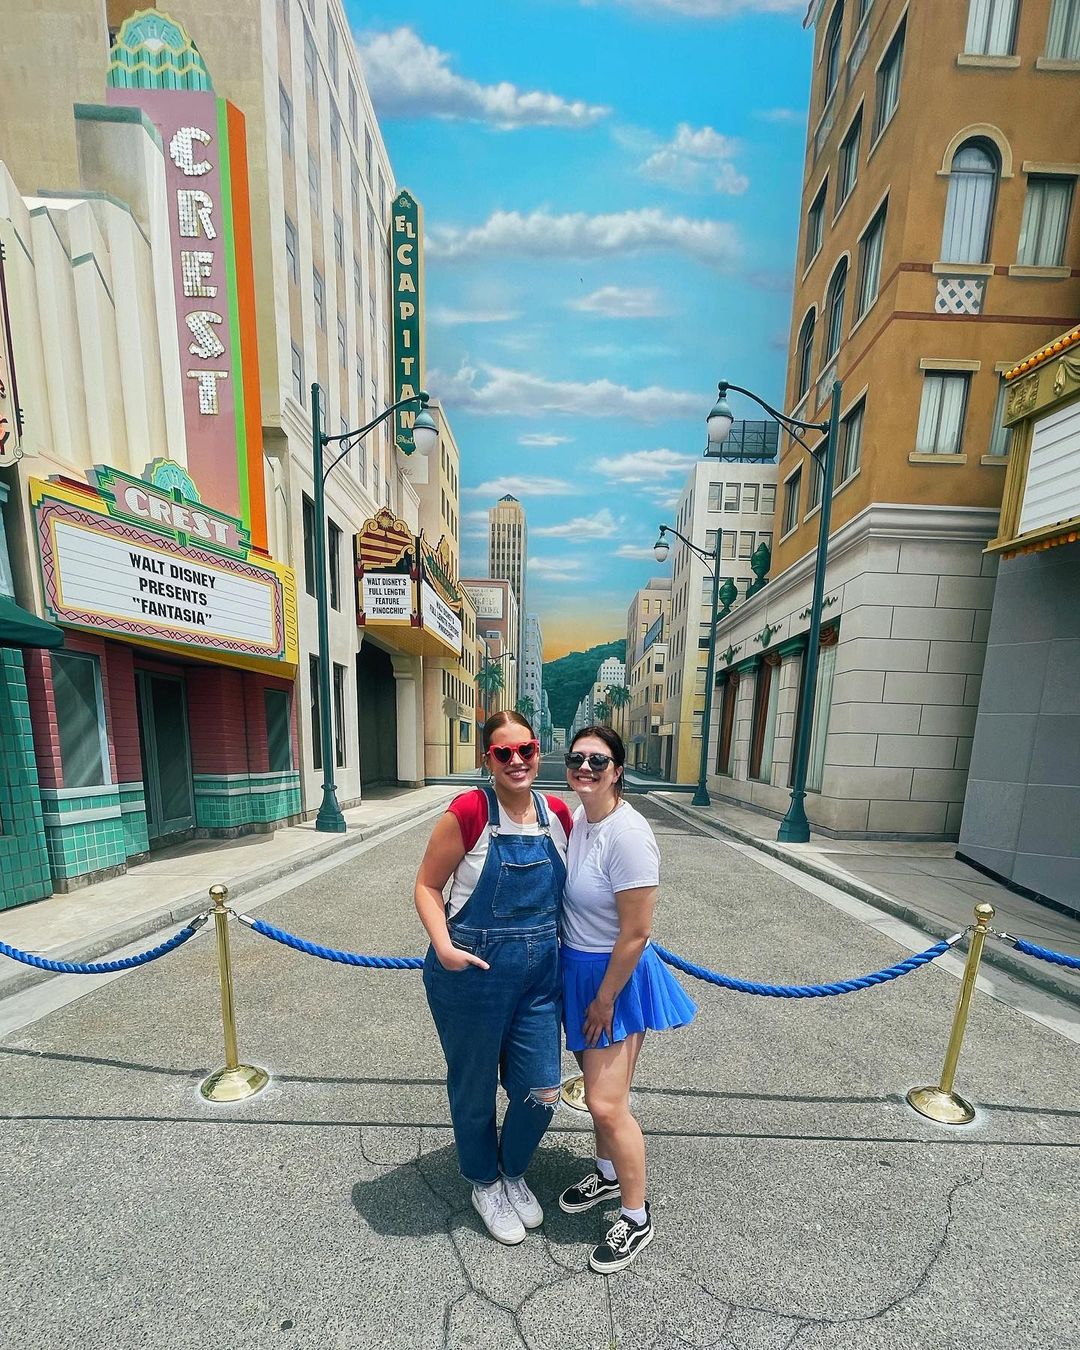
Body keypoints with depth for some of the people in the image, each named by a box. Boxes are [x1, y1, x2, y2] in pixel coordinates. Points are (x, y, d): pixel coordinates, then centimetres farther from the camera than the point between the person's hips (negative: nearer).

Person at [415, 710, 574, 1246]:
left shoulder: (558, 814, -4)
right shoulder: (469, 811, -19)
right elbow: (427, 885, -10)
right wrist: (443, 946, -22)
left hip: (538, 976, 4)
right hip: (472, 975, -4)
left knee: (541, 1092, 15)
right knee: (475, 1091, 20)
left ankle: (513, 1171, 50)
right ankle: (484, 1184, 53)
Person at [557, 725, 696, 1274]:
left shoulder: (628, 834, -30)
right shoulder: (578, 817, -5)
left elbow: (636, 934, -24)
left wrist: (604, 1000, -14)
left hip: (617, 977, -7)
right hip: (578, 967, 7)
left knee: (606, 1104, 3)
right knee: (596, 1085, 25)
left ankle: (637, 1217, 31)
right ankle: (607, 1173, 50)